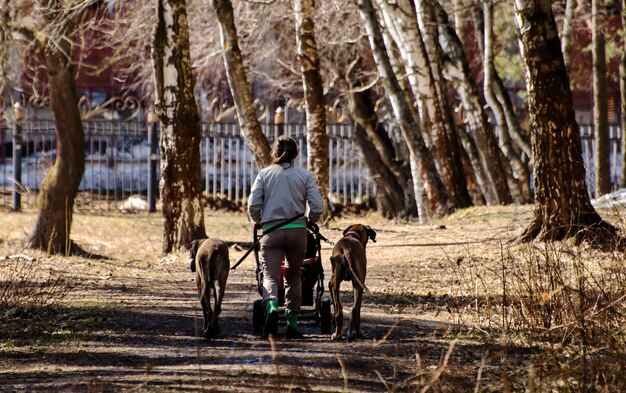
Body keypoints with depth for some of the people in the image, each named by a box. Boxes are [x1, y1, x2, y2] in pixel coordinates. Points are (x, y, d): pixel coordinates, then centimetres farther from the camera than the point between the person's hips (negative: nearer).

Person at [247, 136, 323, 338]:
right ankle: (292, 322, 15)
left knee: (270, 276, -5)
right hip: (297, 231, 1)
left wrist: (258, 221, 18)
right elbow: (317, 207, -2)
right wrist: (309, 221, 18)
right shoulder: (305, 175, 4)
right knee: (294, 277, 15)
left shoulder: (264, 174, 4)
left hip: (271, 231, -1)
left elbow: (253, 206, -2)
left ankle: (271, 306, -34)